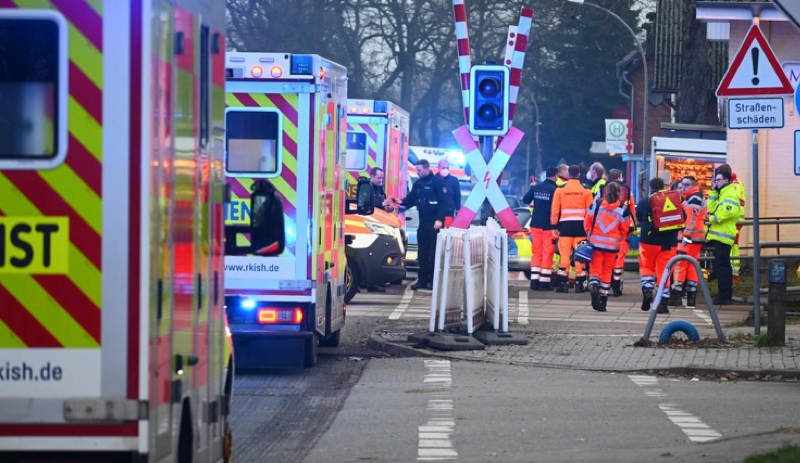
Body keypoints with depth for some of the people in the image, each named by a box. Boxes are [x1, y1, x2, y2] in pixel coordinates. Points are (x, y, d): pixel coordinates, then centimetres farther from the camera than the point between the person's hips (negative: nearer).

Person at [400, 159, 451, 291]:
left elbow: (445, 202, -13)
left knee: (434, 252, -5)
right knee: (422, 253, 8)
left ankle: (434, 280, -1)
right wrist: (401, 202, -3)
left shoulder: (437, 182, -9)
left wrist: (439, 219, -19)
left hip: (434, 223, -7)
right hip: (423, 223, 7)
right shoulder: (418, 183, 13)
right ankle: (422, 280, 12)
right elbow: (411, 199, 17)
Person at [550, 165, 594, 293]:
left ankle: (562, 283, 0)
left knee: (564, 254, 2)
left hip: (565, 225, 0)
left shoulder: (560, 190, 0)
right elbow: (590, 211, 1)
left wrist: (555, 226, 6)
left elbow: (555, 210, 1)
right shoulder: (586, 191, 0)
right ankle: (579, 283, 5)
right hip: (580, 225, 0)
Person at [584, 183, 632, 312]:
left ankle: (594, 286, -24)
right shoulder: (623, 210, -4)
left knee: (595, 268, 7)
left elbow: (587, 222, 0)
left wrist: (589, 235, 16)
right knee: (607, 271, 11)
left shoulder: (596, 205, -3)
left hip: (596, 243, 0)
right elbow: (625, 230, 0)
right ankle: (603, 300, 13)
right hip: (613, 245, 0)